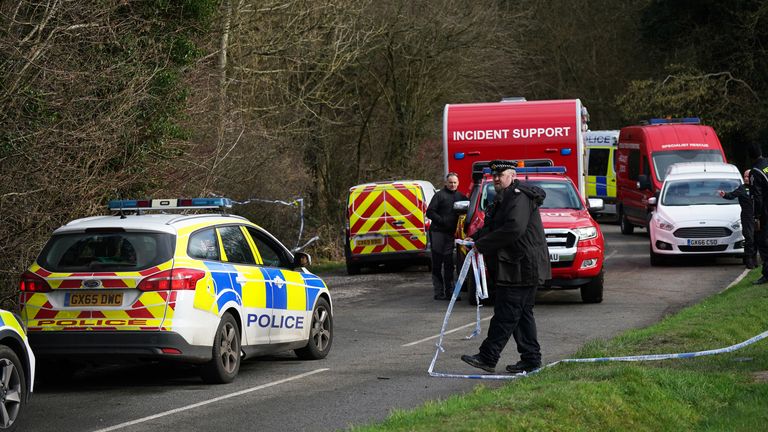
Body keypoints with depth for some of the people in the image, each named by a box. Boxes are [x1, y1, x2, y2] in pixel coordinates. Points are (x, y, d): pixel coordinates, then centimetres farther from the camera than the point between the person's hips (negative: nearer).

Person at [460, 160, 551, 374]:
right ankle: (531, 359, 15)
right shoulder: (504, 197, 20)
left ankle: (488, 357, -11)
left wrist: (482, 245, -19)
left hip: (521, 266, -11)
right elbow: (493, 227, 27)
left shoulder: (519, 197, -14)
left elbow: (513, 229, -26)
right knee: (522, 314, 12)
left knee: (506, 314, -9)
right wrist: (475, 238, 8)